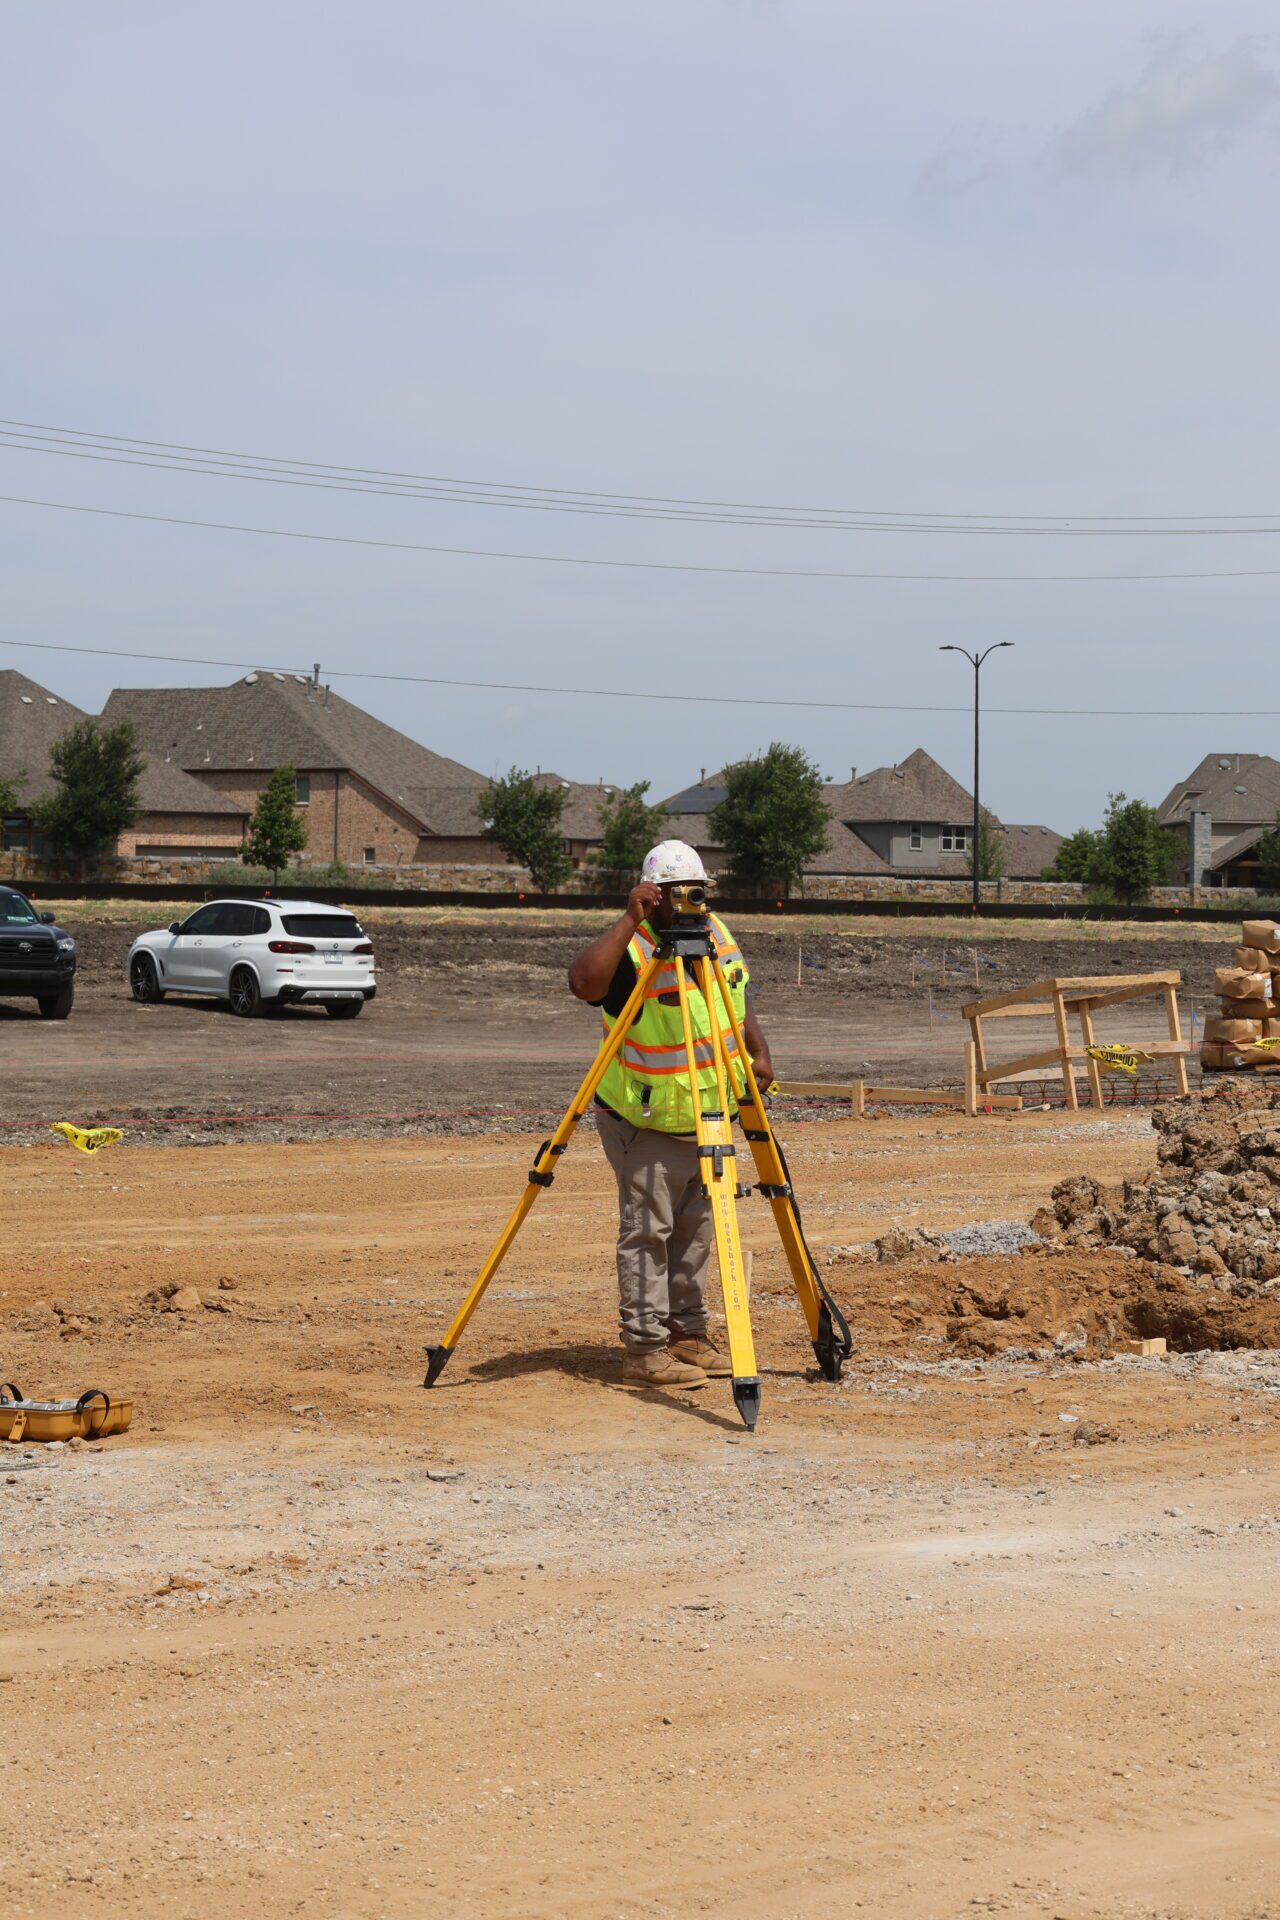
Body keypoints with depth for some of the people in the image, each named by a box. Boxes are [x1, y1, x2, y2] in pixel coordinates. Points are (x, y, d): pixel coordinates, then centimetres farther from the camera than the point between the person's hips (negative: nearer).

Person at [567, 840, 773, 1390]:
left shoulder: (717, 934, 3)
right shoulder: (633, 951, -21)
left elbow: (739, 997, 18)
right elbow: (583, 983, -41)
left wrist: (758, 1051, 5)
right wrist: (629, 922, -41)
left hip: (706, 1116, 8)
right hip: (646, 1124, -8)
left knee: (695, 1228, 14)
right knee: (647, 1230, -6)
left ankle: (688, 1333, 25)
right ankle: (645, 1349, -2)